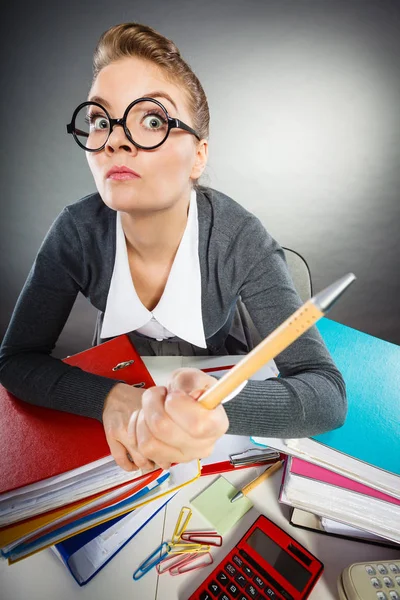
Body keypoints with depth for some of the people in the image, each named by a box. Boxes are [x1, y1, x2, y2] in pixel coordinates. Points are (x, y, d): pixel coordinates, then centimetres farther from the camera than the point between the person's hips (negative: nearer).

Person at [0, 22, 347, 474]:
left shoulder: (237, 237, -24)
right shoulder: (78, 231, -18)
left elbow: (328, 394, -27)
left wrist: (221, 409, -47)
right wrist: (112, 399, -32)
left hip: (219, 384, -1)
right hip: (114, 398, 3)